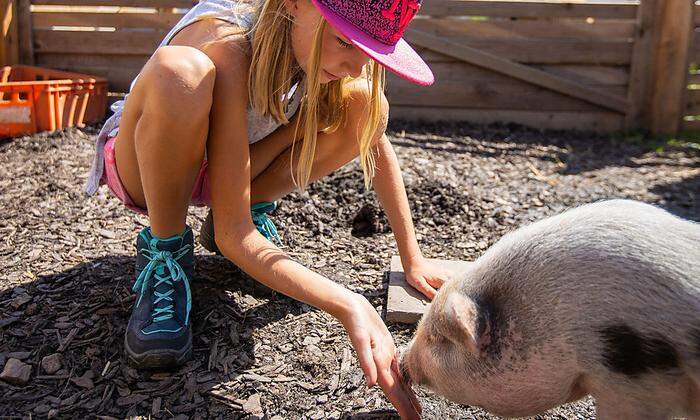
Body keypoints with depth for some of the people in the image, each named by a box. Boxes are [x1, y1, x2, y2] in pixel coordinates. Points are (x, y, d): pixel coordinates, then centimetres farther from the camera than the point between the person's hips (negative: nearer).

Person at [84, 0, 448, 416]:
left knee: (364, 107, -17)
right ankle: (165, 252, -16)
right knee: (177, 70, -39)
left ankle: (251, 209, 1)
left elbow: (377, 144, -6)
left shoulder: (320, 44, -18)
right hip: (141, 163, -4)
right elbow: (231, 234, -37)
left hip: (214, 168, 4)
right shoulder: (226, 45, -35)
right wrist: (347, 305, -48)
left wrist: (412, 258, -6)